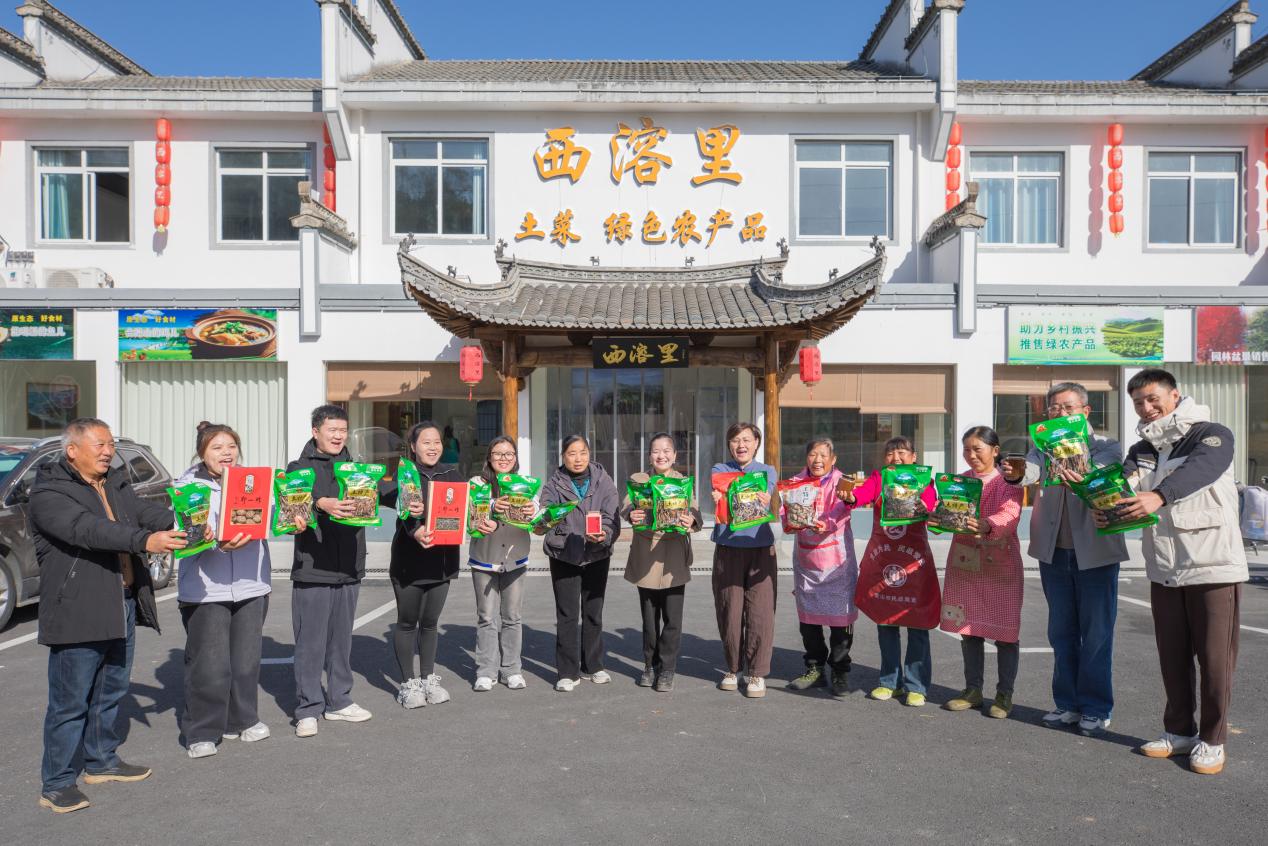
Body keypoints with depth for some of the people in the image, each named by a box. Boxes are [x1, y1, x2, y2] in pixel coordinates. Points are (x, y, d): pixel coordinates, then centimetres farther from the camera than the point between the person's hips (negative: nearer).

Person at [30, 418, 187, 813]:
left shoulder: (115, 483, 12)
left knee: (111, 691, 19)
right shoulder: (49, 492, -12)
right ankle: (56, 784, 13)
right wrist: (144, 540, -40)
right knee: (70, 701, 1)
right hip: (78, 612, -7)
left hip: (124, 605, 8)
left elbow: (146, 511, -1)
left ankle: (102, 761, 34)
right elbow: (86, 529, -28)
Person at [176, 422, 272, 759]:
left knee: (246, 658, 12)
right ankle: (202, 732, 13)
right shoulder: (188, 486, -3)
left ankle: (242, 720, 28)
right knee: (209, 664, -3)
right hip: (206, 589, -4)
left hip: (251, 584, 4)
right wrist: (218, 544, -31)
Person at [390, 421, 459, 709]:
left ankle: (428, 678, 28)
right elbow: (405, 511, -23)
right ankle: (408, 683, 19)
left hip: (441, 560, 4)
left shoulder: (452, 475, 6)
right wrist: (416, 532, -44)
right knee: (407, 622, 7)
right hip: (409, 562, -4)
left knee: (430, 622, 14)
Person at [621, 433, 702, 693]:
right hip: (645, 555, 1)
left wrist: (691, 520, -31)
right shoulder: (638, 480, 6)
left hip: (674, 557, -1)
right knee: (649, 617, 11)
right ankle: (650, 665, 25)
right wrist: (631, 515, -31)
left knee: (672, 618, 0)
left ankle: (667, 669, 12)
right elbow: (626, 506, -8)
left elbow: (694, 512, -7)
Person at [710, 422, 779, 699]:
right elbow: (720, 507, -11)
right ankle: (733, 669, 22)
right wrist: (718, 502, -34)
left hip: (760, 549, 0)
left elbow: (768, 508, -10)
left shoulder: (768, 472, 7)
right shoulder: (720, 470, 5)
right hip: (727, 550, 0)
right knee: (729, 613, 4)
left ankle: (757, 673, 10)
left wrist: (765, 503, -33)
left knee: (760, 612, -3)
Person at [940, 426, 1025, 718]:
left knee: (1005, 630, 2)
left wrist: (987, 525, -40)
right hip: (964, 563, 4)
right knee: (968, 628, 10)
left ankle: (1005, 694, 14)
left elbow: (1010, 514, -20)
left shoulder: (1008, 482, -3)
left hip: (1000, 565, -4)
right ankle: (973, 689, 21)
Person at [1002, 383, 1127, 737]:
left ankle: (1095, 709, 14)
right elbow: (1032, 469, -16)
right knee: (1061, 633, 11)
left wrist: (1081, 478, -49)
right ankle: (1067, 704, 22)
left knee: (1096, 634, 2)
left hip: (1095, 552, -3)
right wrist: (1015, 474, -41)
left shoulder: (1107, 447, -1)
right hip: (1054, 552, 3)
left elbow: (1099, 472, -25)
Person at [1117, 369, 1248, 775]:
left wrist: (1158, 496, -47)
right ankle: (1179, 731, 26)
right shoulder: (1141, 451, 12)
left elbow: (1199, 469, -27)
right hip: (1164, 569, 5)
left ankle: (1211, 740, 15)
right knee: (1172, 657, 12)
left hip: (1213, 565, -5)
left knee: (1214, 658, 1)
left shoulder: (1212, 435, -5)